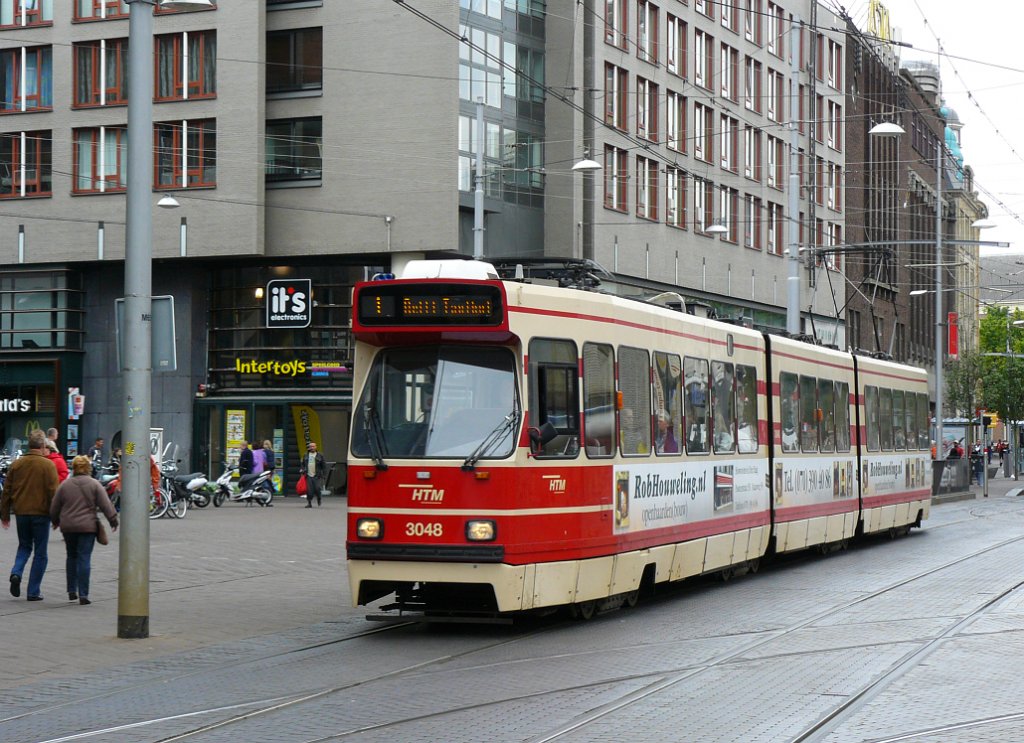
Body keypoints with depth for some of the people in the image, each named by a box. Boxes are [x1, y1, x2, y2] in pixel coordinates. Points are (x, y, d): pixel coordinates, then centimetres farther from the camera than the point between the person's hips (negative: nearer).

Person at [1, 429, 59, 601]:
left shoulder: (17, 464, 4)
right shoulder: (48, 465, -8)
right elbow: (53, 492, -12)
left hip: (21, 512, 4)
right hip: (40, 513, -4)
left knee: (24, 546, 21)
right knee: (40, 553, 6)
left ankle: (16, 573, -5)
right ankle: (33, 592, 5)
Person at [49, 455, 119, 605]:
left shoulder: (65, 485, 3)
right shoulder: (94, 485, -3)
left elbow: (54, 507, 9)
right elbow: (106, 505, -5)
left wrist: (55, 521, 25)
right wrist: (113, 520, 6)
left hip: (68, 527, 3)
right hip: (87, 526, -3)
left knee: (72, 557, 18)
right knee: (84, 559, -3)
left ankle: (71, 591, 19)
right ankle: (83, 594, -7)